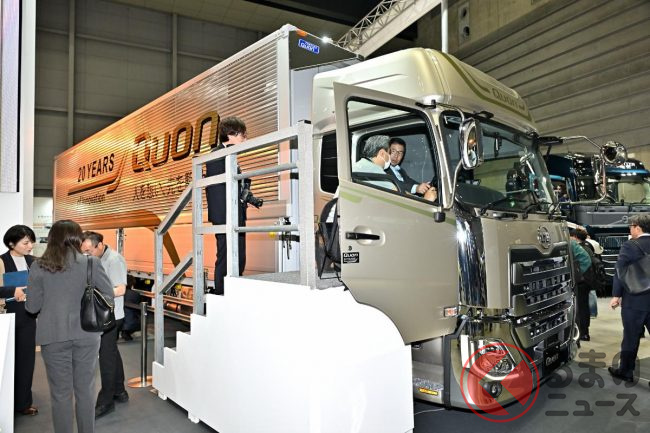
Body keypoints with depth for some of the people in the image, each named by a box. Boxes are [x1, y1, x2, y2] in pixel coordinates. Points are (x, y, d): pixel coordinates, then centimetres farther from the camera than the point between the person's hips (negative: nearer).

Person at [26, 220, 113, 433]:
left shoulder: (39, 266, -6)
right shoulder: (91, 263, -7)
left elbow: (33, 307, -3)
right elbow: (108, 295, -3)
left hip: (53, 337, 0)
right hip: (86, 335, 0)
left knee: (60, 394, 12)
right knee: (85, 391, 14)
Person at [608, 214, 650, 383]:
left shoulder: (629, 246, -12)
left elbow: (620, 272, -10)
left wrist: (616, 295, -3)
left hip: (634, 300, -4)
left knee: (631, 338, 8)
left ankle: (625, 371, 22)